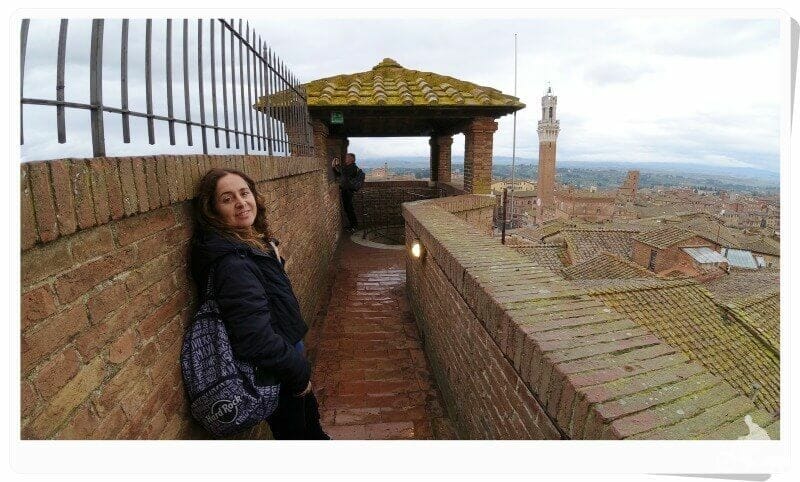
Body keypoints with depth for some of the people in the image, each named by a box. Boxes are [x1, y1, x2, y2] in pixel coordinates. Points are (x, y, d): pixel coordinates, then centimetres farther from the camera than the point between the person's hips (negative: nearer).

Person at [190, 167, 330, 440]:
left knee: (309, 421, 30)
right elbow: (257, 339, -32)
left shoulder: (256, 242, 0)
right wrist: (299, 372, -21)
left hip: (288, 351, 9)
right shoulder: (232, 262, -29)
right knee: (295, 433, 16)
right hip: (276, 377, -8)